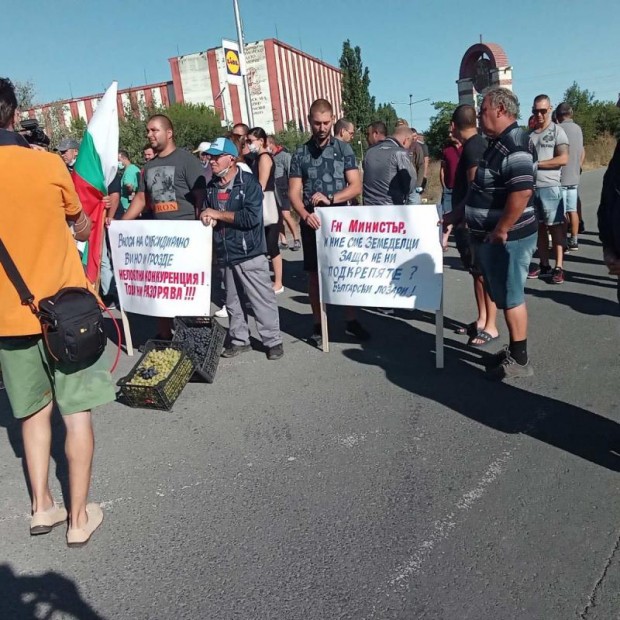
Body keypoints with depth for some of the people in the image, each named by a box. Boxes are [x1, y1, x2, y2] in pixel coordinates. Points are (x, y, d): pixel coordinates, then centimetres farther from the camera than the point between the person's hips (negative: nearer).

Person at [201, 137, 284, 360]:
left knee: (262, 300, 0)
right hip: (225, 254, 7)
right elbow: (208, 216, 22)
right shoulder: (211, 186, 10)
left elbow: (251, 217, -22)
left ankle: (273, 341, 11)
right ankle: (239, 340, 27)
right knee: (233, 300, 15)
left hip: (249, 253, -6)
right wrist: (207, 219, -3)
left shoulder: (249, 182, -10)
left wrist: (217, 214, -16)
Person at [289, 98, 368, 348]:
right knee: (315, 274, 6)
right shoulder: (300, 154, 3)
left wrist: (330, 198, -18)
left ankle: (351, 321, 17)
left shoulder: (344, 149, 4)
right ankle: (318, 325, 16)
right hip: (313, 222, 0)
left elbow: (356, 186, -3)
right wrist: (305, 215, -22)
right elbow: (294, 193, -2)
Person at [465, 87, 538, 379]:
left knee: (510, 297, -1)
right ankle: (514, 351, 28)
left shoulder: (514, 144, -18)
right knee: (504, 296, 16)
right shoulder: (498, 143, 14)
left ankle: (519, 360, 11)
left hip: (506, 239, -10)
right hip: (489, 238, 10)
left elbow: (522, 191, -29)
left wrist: (500, 231, -24)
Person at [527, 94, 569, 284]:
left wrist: (536, 164, -11)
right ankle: (544, 265, 16)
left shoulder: (557, 131, 0)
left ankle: (558, 268, 2)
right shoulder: (529, 133, 12)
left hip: (550, 187, -4)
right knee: (539, 227, 9)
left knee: (555, 227, -1)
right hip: (530, 187, 4)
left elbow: (563, 159, -9)